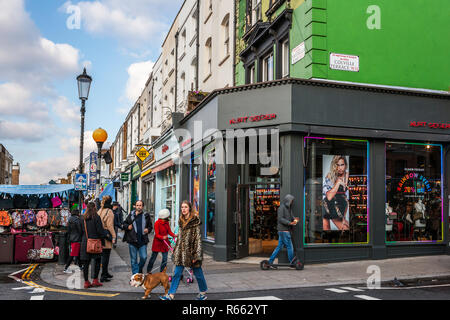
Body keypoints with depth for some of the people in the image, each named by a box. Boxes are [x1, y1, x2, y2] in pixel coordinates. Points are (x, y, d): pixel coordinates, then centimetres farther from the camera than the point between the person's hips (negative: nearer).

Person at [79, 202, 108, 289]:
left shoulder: (82, 219, 6)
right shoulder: (96, 217, -9)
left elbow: (81, 231, 11)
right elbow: (100, 230, -10)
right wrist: (107, 236, 4)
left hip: (85, 243, 4)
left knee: (86, 263, 7)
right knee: (97, 261, 9)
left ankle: (86, 282, 10)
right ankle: (95, 280, 8)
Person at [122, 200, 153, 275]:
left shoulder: (146, 216, 5)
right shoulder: (131, 215, 4)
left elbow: (150, 226, 16)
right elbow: (124, 224, 13)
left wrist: (148, 230, -4)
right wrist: (127, 227, -8)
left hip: (143, 241, 0)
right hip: (132, 241, 0)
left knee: (144, 257, -2)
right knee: (134, 259, 5)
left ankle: (139, 269, 27)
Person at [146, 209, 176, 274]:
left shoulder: (166, 222, 4)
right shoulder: (157, 223, -16)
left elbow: (169, 231, 3)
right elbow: (157, 235, -18)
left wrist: (173, 235, -18)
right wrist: (162, 237, -37)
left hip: (165, 243, 5)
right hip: (157, 243, -5)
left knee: (165, 259, 3)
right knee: (153, 258, 8)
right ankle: (148, 271, 26)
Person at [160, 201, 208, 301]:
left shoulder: (195, 221, -10)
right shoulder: (181, 221, 10)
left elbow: (198, 238, -12)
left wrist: (196, 255, -16)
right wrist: (176, 250, 16)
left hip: (191, 250, -6)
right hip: (181, 251, 6)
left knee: (198, 273, 8)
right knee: (177, 273, 5)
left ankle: (203, 292, 25)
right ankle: (171, 294, 8)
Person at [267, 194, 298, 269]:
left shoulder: (288, 208, 18)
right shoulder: (281, 208, -11)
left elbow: (291, 217, 16)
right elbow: (280, 219, -19)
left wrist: (294, 219, -7)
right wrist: (290, 223, -26)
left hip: (286, 230, 9)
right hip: (283, 230, -9)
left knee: (279, 246, 8)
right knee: (289, 246, -3)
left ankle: (270, 262, 10)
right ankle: (292, 262, 7)